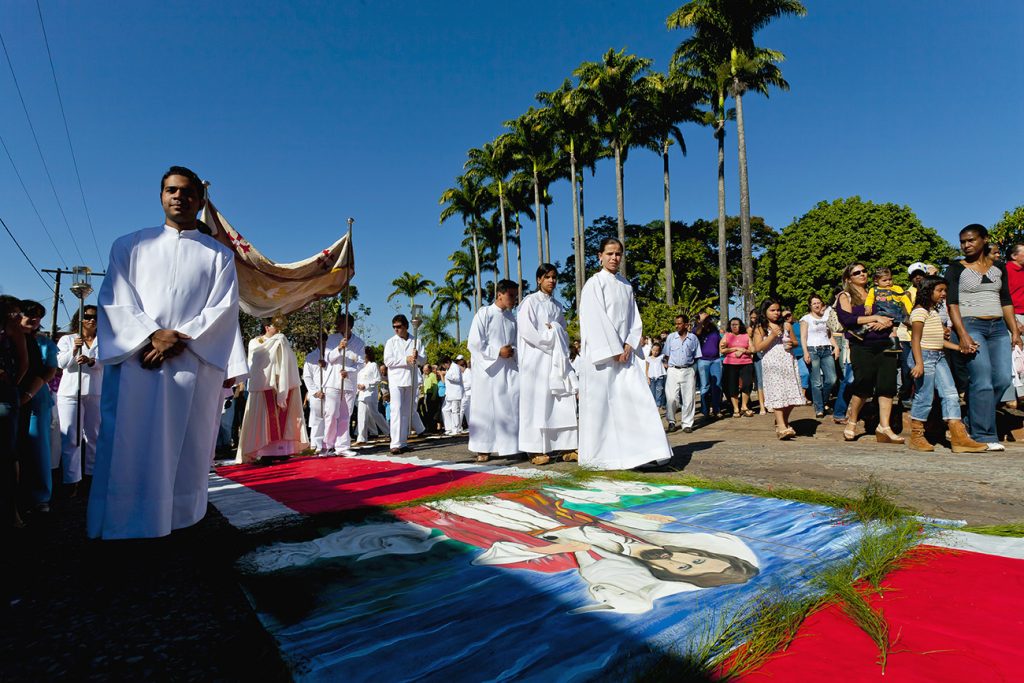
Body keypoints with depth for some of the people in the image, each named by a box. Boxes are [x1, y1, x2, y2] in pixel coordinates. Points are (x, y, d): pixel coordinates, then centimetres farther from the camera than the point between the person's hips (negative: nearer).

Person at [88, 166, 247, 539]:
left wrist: (179, 339, -11)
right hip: (135, 364, 1)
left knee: (186, 454, 1)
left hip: (195, 367, 0)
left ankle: (178, 528, 9)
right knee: (128, 453, -3)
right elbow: (114, 300, 6)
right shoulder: (130, 246, 16)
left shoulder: (219, 255, 14)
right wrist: (152, 334, -12)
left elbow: (223, 308, 3)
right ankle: (123, 530, 5)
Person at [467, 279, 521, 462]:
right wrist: (498, 351, -13)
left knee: (513, 405, -4)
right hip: (488, 369, -4)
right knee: (486, 408, 1)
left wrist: (513, 351, -3)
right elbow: (474, 343, -8)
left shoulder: (512, 317, 12)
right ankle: (483, 449, 11)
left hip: (509, 369, 4)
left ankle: (512, 445, 2)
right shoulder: (484, 313, -3)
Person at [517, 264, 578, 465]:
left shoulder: (557, 305, 17)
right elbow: (526, 331, -11)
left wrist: (552, 329, -2)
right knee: (537, 403, -6)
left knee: (563, 403, 0)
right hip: (536, 359, -5)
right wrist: (551, 337, -8)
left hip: (557, 359, 6)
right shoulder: (530, 301, -1)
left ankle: (565, 447, 3)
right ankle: (535, 450, -3)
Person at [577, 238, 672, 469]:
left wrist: (629, 344, -3)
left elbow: (634, 318, 13)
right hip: (601, 354, -6)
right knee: (599, 404, -1)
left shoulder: (626, 285, 15)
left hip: (624, 352, 6)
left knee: (638, 398, -1)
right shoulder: (594, 283, -4)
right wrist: (613, 350, -14)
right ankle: (596, 456, 10)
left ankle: (642, 450, 6)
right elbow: (595, 320, -12)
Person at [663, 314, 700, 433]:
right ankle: (671, 422, 8)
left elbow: (696, 357, 9)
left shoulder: (693, 338, 7)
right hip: (673, 370, 0)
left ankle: (687, 423, 11)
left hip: (688, 371, 0)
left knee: (688, 398, 1)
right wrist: (671, 365, 1)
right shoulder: (671, 337, 7)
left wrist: (694, 371, 2)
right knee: (671, 398, -7)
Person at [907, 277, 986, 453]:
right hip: (925, 356, -9)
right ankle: (916, 437, 6)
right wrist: (919, 363, -23)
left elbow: (938, 339, 21)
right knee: (924, 398, -5)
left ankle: (959, 438, 3)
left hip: (939, 357, 9)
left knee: (951, 394, 3)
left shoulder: (934, 312, 19)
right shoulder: (920, 311, -9)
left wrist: (959, 347, 12)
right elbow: (915, 339, -16)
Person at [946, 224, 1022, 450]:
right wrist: (962, 335, -16)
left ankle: (972, 422, 12)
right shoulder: (956, 268, 1)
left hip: (998, 327, 5)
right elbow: (952, 302, -6)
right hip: (970, 326, -5)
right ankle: (984, 435, -3)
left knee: (1003, 378, -4)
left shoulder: (999, 267, 14)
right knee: (982, 381, -11)